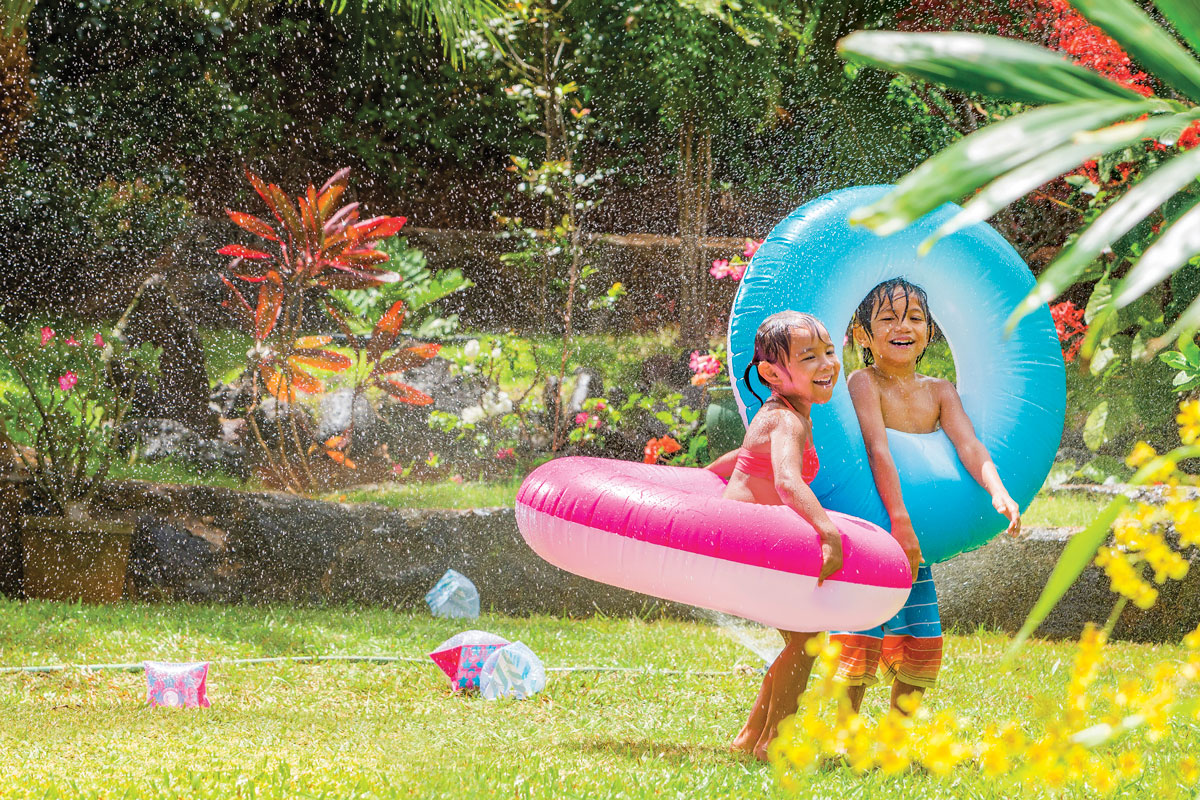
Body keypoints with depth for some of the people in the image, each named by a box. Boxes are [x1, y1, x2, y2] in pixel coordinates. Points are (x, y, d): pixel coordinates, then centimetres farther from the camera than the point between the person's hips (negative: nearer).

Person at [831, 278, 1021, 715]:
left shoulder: (940, 392, 7)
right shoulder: (863, 383, -11)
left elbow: (968, 444, -7)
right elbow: (878, 451, -22)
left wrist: (998, 492, -26)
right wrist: (900, 523, -32)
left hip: (915, 545, 6)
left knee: (920, 644, 6)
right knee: (861, 641, -9)